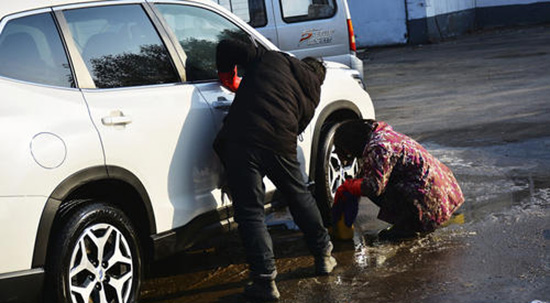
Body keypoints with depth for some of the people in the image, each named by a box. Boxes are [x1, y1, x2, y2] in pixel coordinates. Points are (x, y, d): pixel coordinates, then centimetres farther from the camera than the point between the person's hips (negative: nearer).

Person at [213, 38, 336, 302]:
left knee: (250, 212, 2)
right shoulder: (312, 95, 22)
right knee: (300, 197, 25)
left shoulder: (270, 58, 16)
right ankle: (323, 256, 39)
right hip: (281, 145, 3)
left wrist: (227, 77, 27)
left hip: (240, 141, -3)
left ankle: (265, 280, -1)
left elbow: (226, 48, 12)